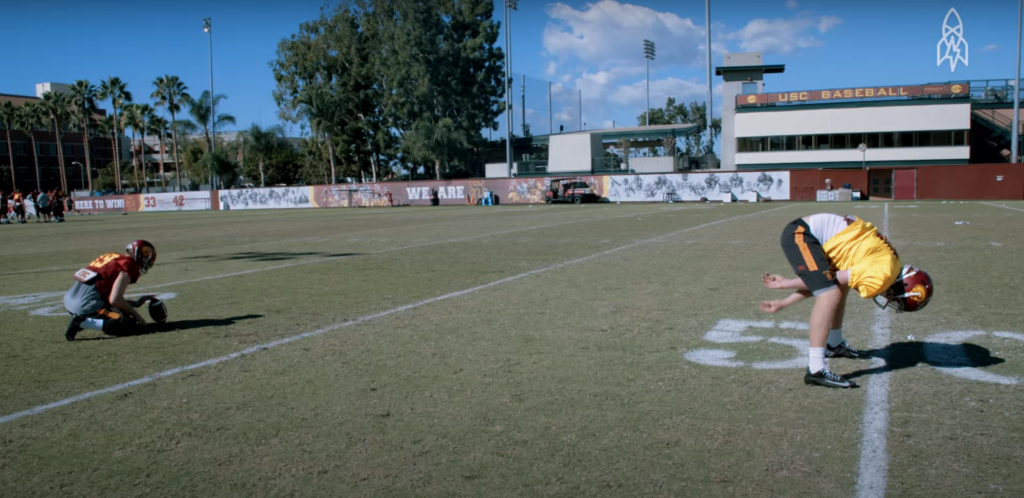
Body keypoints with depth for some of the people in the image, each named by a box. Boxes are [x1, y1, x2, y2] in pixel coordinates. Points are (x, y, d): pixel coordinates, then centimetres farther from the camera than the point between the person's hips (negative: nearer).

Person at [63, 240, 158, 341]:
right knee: (133, 326, -12)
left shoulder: (113, 257, 20)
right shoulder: (129, 265, -7)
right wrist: (135, 314, -2)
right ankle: (83, 322, -15)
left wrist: (135, 303, 26)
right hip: (88, 304, -10)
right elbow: (114, 299, -16)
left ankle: (80, 318, 9)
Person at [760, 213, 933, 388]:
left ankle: (834, 345, 38)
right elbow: (832, 282, -10)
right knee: (831, 294, -20)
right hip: (800, 234, -10)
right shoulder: (880, 277, -17)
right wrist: (786, 284, 3)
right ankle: (815, 369, -22)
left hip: (806, 232, 10)